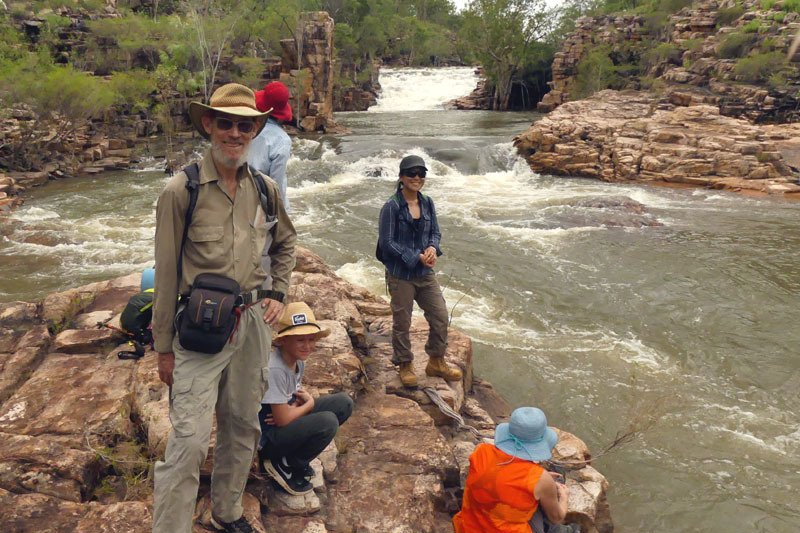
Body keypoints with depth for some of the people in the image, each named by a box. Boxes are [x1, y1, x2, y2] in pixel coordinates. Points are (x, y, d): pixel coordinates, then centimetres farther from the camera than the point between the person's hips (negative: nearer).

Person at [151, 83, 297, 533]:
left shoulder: (265, 190, 3)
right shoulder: (182, 190, -10)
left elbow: (285, 244, 22)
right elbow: (167, 273, -7)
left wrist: (279, 295, 9)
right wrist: (164, 348, -3)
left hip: (252, 322, 5)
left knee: (242, 427, 17)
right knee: (189, 441, -7)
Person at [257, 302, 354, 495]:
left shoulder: (299, 360, -2)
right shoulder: (275, 370, -28)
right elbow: (282, 419, -24)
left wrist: (294, 406, -12)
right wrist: (309, 403, -7)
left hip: (286, 418, 9)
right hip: (265, 438, -9)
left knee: (343, 403, -2)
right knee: (327, 421, -29)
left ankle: (295, 459, 6)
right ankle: (283, 465, -5)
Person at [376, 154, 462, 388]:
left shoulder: (427, 203, 3)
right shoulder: (391, 207, -15)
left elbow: (435, 232, 11)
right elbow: (387, 242, -16)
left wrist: (433, 248, -12)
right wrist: (417, 257, -19)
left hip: (426, 273, 6)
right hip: (401, 274, -6)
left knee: (440, 317, 11)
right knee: (402, 323, 8)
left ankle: (436, 362, 31)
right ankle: (405, 366, 29)